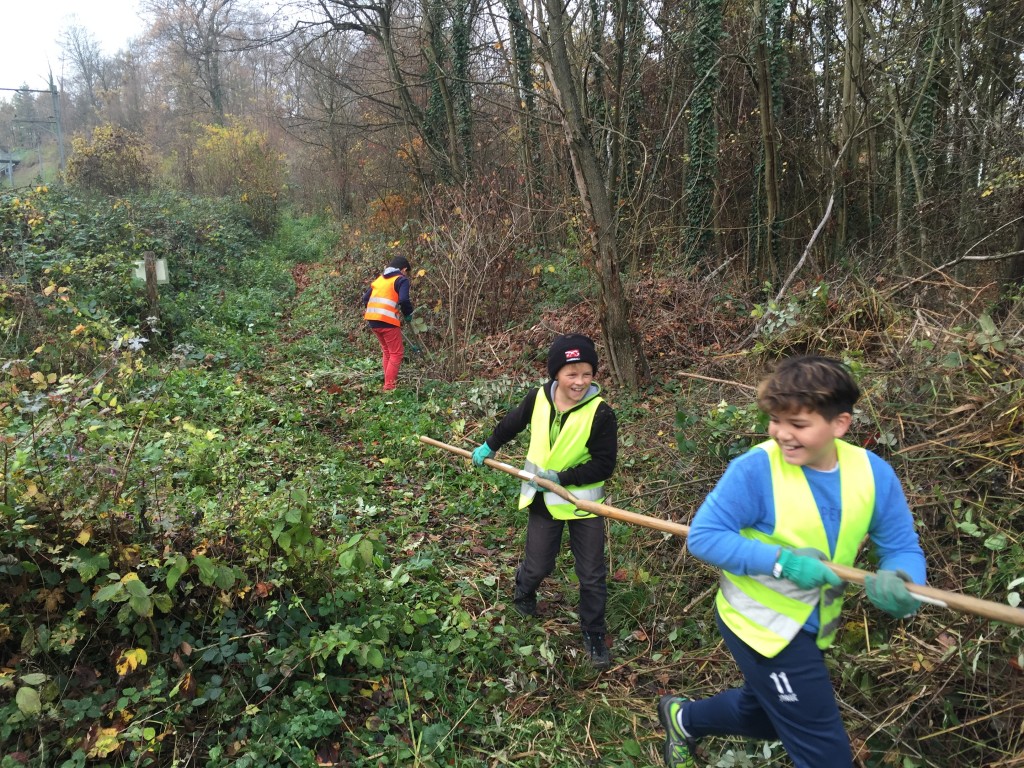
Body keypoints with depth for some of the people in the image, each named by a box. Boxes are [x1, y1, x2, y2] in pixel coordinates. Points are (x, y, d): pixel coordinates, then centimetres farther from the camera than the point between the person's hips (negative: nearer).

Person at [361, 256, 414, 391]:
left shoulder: (380, 279, 21)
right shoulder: (401, 279, 1)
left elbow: (365, 298, 18)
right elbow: (404, 300, -14)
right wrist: (408, 314, 2)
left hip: (372, 319, 7)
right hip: (387, 320, -7)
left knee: (387, 351, 21)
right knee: (396, 353, 1)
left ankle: (390, 381, 24)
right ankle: (389, 386, -4)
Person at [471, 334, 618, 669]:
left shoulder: (601, 413, -21)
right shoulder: (539, 398, -10)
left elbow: (603, 466, -20)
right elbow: (512, 423, 12)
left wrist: (561, 477, -25)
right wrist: (489, 446, 22)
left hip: (583, 501, -2)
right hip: (544, 500, 2)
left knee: (593, 575, 4)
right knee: (537, 566, 14)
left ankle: (593, 634, 26)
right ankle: (523, 596, 49)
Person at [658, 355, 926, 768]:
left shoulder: (873, 472, -12)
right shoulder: (755, 469, -26)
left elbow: (903, 549, -7)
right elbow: (702, 536, -23)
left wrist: (899, 585, -30)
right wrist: (781, 561, -33)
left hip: (811, 623, 6)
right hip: (761, 623, -6)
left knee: (766, 712, 30)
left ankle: (684, 718, 54)